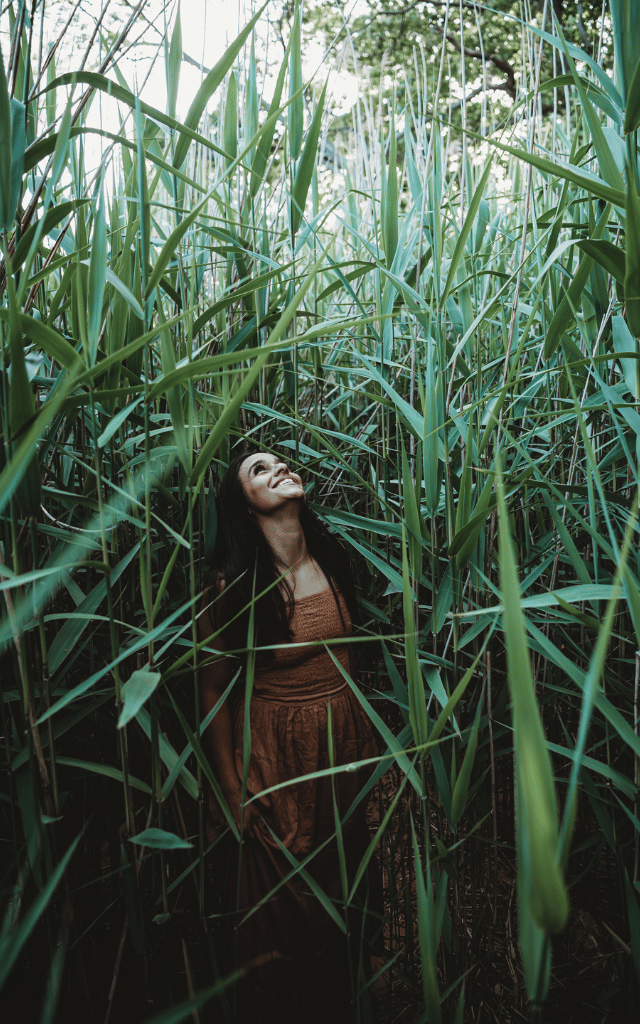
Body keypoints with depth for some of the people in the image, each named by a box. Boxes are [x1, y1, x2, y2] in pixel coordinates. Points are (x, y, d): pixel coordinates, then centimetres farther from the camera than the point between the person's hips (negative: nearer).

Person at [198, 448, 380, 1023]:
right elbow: (213, 689, -11)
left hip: (344, 750, 5)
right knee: (279, 908, 14)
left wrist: (368, 748, 13)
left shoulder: (333, 560, -3)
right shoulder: (231, 586, -19)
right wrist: (232, 792, -8)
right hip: (273, 759, -5)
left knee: (344, 893, 23)